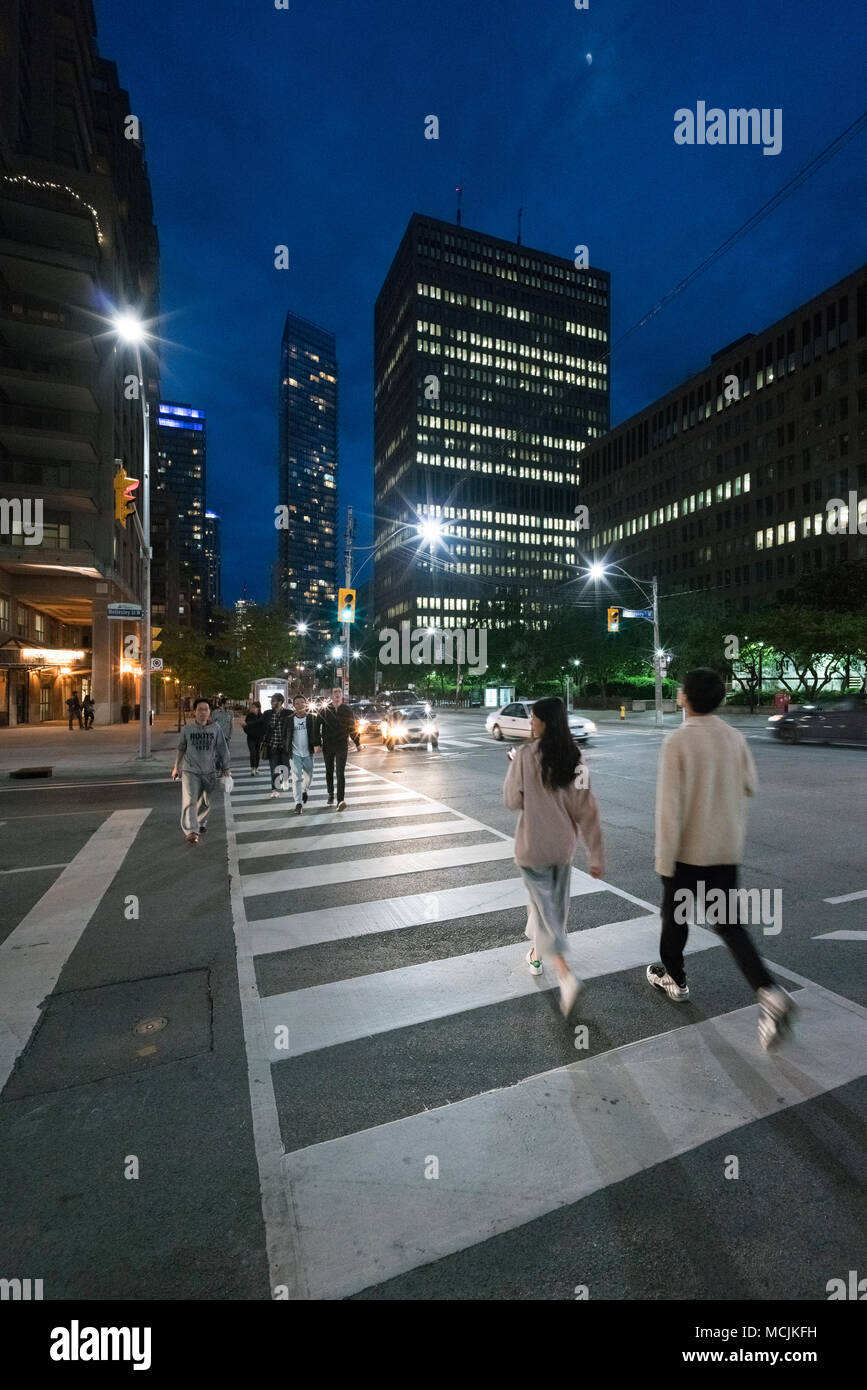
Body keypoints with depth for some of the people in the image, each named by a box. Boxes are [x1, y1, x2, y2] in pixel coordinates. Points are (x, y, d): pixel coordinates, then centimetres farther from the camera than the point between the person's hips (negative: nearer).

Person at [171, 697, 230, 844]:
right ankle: (191, 832, -13)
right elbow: (181, 749, 11)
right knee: (189, 801, -13)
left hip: (209, 771, 2)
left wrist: (225, 768, 4)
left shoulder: (216, 729, -2)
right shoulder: (187, 729, -2)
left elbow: (222, 749, 4)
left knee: (205, 802, 15)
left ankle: (201, 823, 38)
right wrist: (176, 767, 17)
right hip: (190, 770, -1)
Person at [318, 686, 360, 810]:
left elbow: (352, 728, 8)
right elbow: (317, 726, 2)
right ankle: (330, 796, 31)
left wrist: (357, 743, 10)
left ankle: (341, 801, -17)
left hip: (342, 746, -2)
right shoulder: (324, 709, 1)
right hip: (327, 746, 2)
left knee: (340, 773, -10)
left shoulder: (347, 710, 2)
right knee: (329, 772, 14)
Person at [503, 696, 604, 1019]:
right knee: (554, 904, 22)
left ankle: (565, 975, -7)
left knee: (545, 907, 5)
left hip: (533, 847, -5)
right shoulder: (574, 759, -6)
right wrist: (596, 855, -1)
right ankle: (537, 954, 42)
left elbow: (513, 801, -10)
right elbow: (587, 810, -6)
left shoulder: (525, 755, -17)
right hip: (563, 846, 5)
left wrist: (513, 765, 2)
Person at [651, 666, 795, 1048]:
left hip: (689, 849, -5)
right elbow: (751, 786, 9)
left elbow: (670, 806, -22)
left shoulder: (677, 742, -21)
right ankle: (769, 993, 1)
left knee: (675, 915, 18)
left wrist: (664, 860, -15)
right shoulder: (734, 737, -3)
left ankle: (673, 978, 36)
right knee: (728, 922, 15)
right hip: (727, 848, 5)